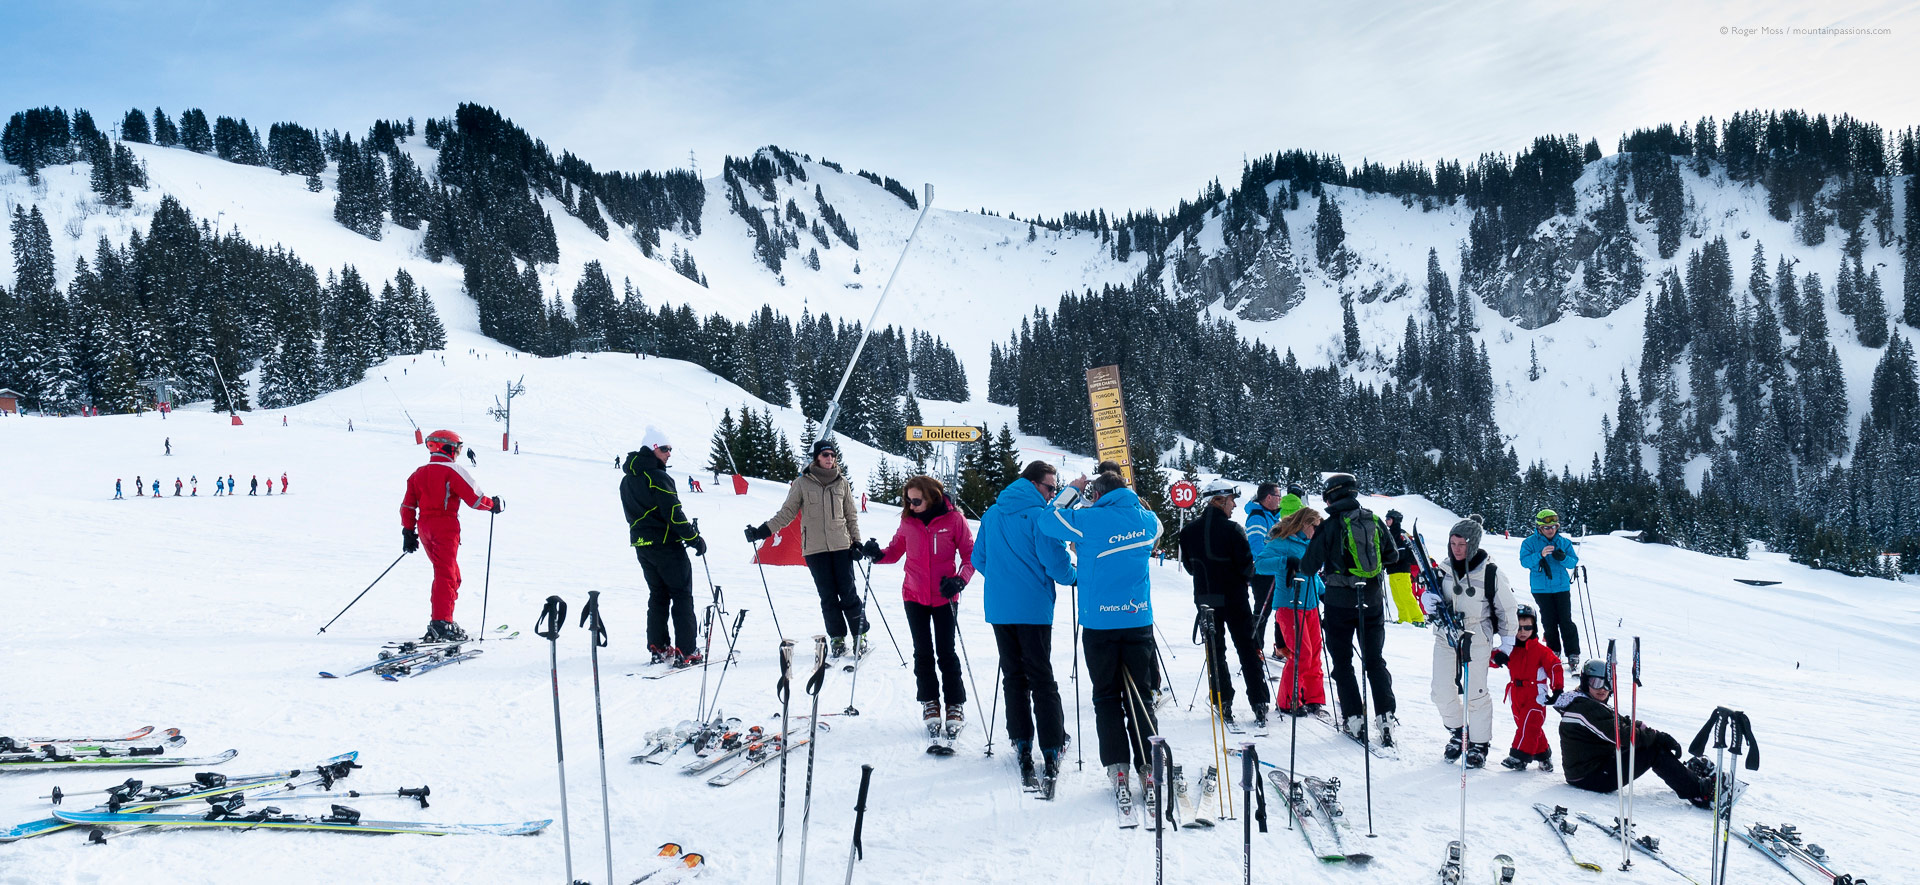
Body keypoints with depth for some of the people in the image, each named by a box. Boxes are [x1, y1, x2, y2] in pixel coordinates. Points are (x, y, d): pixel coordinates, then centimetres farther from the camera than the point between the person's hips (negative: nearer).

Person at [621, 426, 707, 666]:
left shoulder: (627, 480, 12)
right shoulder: (658, 478, -17)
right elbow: (674, 514, -19)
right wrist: (695, 538, -11)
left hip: (641, 545, 8)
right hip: (667, 545, -8)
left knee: (658, 595, 17)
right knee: (682, 597, -2)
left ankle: (658, 648, 15)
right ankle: (686, 652, -5)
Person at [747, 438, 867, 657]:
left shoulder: (842, 483, 8)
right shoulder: (802, 483, 3)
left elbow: (851, 515, 14)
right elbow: (787, 513, 6)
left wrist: (857, 542, 4)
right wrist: (763, 531, -3)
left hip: (841, 546, 1)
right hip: (814, 548, -1)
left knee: (848, 593, -3)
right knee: (827, 596, 0)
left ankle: (860, 635, 8)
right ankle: (838, 638, 9)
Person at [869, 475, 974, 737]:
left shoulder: (953, 519, -11)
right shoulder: (908, 521, -2)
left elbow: (970, 555, -7)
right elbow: (896, 550, 8)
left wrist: (960, 580, -21)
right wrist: (878, 555, -13)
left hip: (944, 596, -3)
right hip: (914, 596, 3)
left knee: (946, 652, 1)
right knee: (922, 652, 8)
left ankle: (955, 704, 14)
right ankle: (929, 703, 22)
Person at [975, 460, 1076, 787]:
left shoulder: (992, 514, 9)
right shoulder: (1039, 515, -11)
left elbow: (979, 560, 15)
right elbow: (1055, 561, -16)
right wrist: (1074, 576, 5)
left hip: (999, 609, 5)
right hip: (1033, 609, -5)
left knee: (1013, 677, 14)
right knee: (1042, 680, 1)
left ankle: (1021, 742, 13)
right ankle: (1052, 750, 0)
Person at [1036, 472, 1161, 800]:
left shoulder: (1088, 520, -11)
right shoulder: (1146, 519, 3)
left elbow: (1046, 521, 1)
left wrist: (1072, 490, 13)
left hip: (1099, 622, -3)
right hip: (1139, 620, 3)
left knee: (1107, 696, 8)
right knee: (1140, 696, 10)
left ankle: (1117, 766, 2)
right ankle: (1149, 766, 7)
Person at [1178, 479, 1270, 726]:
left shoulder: (1189, 531, -1)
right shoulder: (1232, 529, -15)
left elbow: (1189, 566, 7)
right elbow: (1247, 567, -14)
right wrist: (1237, 576, 8)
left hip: (1205, 599, 3)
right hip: (1234, 599, -3)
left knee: (1215, 651, 12)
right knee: (1248, 650, 5)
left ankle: (1223, 704, 9)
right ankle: (1259, 704, 3)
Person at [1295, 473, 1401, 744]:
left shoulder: (1330, 527, -11)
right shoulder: (1375, 522, 2)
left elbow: (1308, 566, -8)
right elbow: (1392, 555, 13)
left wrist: (1324, 571, 15)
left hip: (1340, 602, -4)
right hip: (1373, 600, 4)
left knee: (1343, 662, 7)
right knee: (1375, 661, 12)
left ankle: (1354, 719, 4)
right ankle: (1386, 717, 4)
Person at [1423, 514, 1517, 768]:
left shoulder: (1490, 573, -12)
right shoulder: (1444, 568, -1)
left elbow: (1507, 609, -2)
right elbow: (1431, 593, 13)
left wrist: (1506, 645, 0)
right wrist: (1429, 601, -12)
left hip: (1477, 640, -4)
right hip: (1445, 637, 4)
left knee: (1476, 694, 0)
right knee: (1442, 692, 4)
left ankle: (1479, 744, 18)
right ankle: (1457, 732, 28)